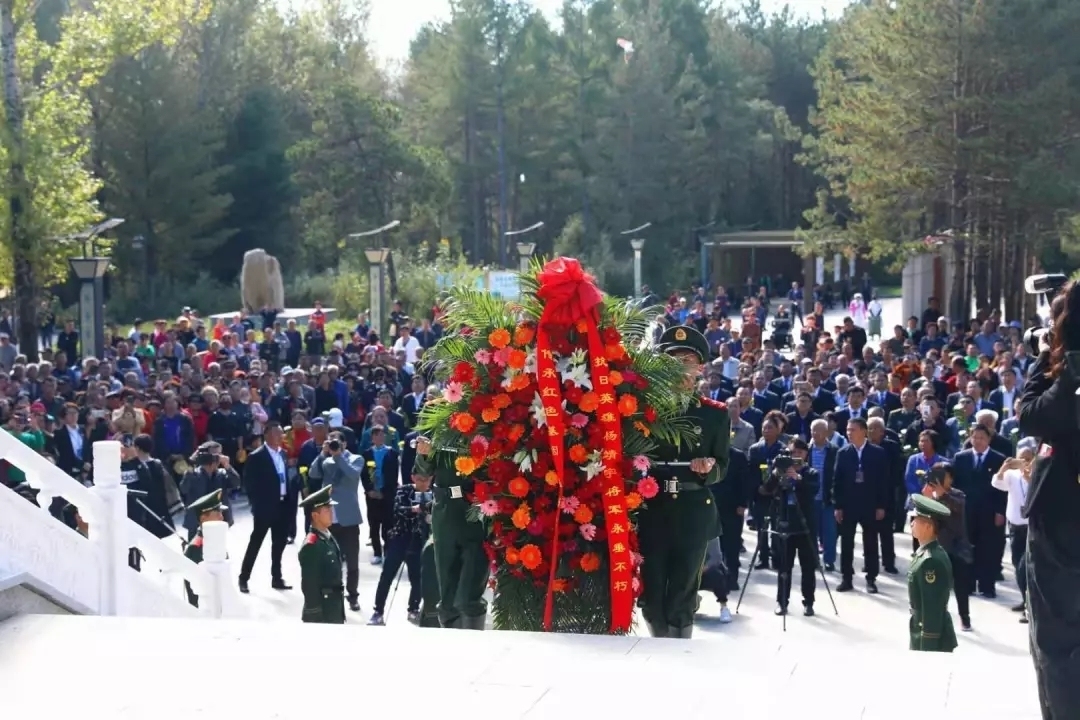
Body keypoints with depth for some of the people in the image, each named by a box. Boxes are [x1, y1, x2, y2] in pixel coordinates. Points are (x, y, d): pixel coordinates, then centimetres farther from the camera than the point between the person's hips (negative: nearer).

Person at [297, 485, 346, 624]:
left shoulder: (328, 538, 9)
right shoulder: (311, 545, -20)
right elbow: (309, 586, -20)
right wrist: (315, 615, -19)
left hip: (334, 612, 9)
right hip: (320, 614, -9)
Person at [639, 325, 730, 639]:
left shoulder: (716, 413, 6)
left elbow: (723, 468, 6)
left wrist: (708, 468, -15)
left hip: (694, 512, -1)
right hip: (652, 509, 1)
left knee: (682, 591, 2)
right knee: (651, 590, 2)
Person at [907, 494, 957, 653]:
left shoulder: (932, 560, -23)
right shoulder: (925, 553, 8)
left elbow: (933, 609, -23)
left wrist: (928, 646, -21)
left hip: (933, 639, -10)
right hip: (923, 633, 10)